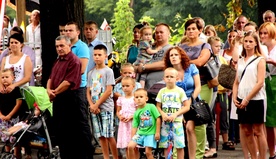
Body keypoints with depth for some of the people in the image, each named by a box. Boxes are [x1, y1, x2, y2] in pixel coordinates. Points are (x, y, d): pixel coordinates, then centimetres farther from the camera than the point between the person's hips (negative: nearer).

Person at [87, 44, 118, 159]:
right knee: (101, 136, 6)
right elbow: (88, 91, 11)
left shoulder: (108, 71, -3)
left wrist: (97, 105, -11)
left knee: (109, 135, -6)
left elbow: (108, 91, -10)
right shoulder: (91, 73, 13)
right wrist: (92, 105, -6)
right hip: (94, 109, 5)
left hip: (106, 107, -5)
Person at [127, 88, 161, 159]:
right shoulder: (136, 113, 6)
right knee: (130, 146, -11)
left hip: (150, 133, -4)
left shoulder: (151, 107, -6)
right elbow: (134, 127, 8)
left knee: (148, 151, -11)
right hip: (140, 133, 4)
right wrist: (132, 139, 4)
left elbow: (158, 119, -6)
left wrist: (157, 132, -8)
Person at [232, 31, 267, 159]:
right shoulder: (241, 61, 14)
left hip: (255, 99, -5)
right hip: (241, 101, 5)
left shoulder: (260, 60, -3)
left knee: (258, 131, -3)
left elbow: (260, 83, -11)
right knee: (246, 131, 7)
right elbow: (236, 82, 14)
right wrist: (235, 98, -1)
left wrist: (247, 99, -14)